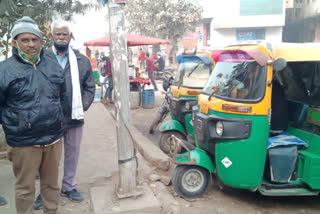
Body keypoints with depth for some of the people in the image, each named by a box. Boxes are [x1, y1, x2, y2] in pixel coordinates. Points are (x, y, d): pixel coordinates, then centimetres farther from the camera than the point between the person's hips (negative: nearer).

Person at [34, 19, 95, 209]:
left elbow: (90, 87, 7)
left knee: (72, 154, 14)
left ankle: (69, 186, 33)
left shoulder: (82, 60, 6)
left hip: (74, 117, 2)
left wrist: (82, 107, -4)